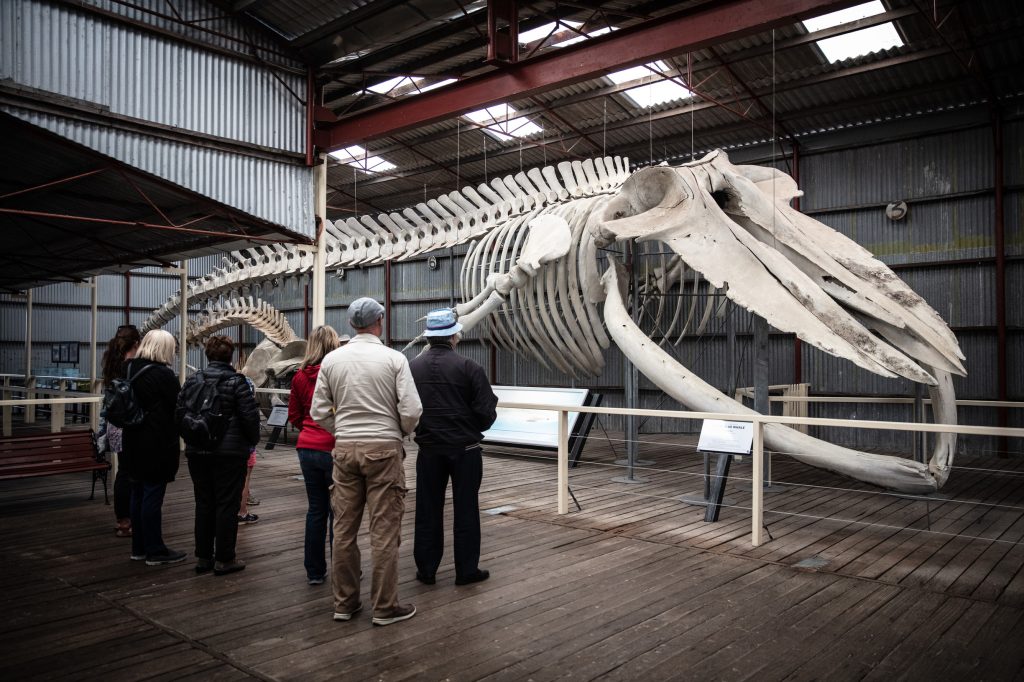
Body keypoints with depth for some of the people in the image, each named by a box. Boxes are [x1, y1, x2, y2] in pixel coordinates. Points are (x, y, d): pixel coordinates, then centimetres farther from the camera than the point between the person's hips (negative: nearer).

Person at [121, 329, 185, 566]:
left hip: (134, 444, 8)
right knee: (152, 497, -2)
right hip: (158, 445, -8)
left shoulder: (130, 370, 8)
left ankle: (139, 547, 23)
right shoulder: (163, 374, -17)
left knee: (138, 494, 14)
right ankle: (155, 551, 6)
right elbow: (177, 408, -11)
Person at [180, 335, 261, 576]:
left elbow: (180, 413, 4)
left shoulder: (193, 380, 4)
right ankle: (224, 559, 7)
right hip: (230, 452, -5)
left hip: (197, 452, 5)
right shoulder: (236, 381, -10)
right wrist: (253, 440, 5)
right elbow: (249, 415, -12)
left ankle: (203, 557, 21)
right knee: (227, 504, 3)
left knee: (204, 503, 14)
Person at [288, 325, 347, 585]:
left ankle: (314, 571, 20)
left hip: (308, 449, 5)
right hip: (334, 449, -5)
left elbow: (294, 416, 12)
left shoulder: (300, 376, 4)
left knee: (316, 509, 13)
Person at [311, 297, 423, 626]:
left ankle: (344, 602, 22)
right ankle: (385, 607, 10)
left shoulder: (332, 359, 3)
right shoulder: (394, 358, -7)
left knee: (344, 528, 12)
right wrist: (402, 432, 8)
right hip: (383, 448, -4)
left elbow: (319, 412, 3)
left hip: (345, 448, 4)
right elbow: (411, 410, -12)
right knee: (384, 531, 3)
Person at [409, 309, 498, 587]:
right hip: (465, 449, -3)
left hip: (428, 450, 3)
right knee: (466, 510, 7)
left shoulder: (412, 367, -2)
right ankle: (467, 570, 15)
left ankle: (426, 569, 20)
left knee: (428, 509, 12)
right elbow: (487, 412, -11)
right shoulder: (468, 367, -11)